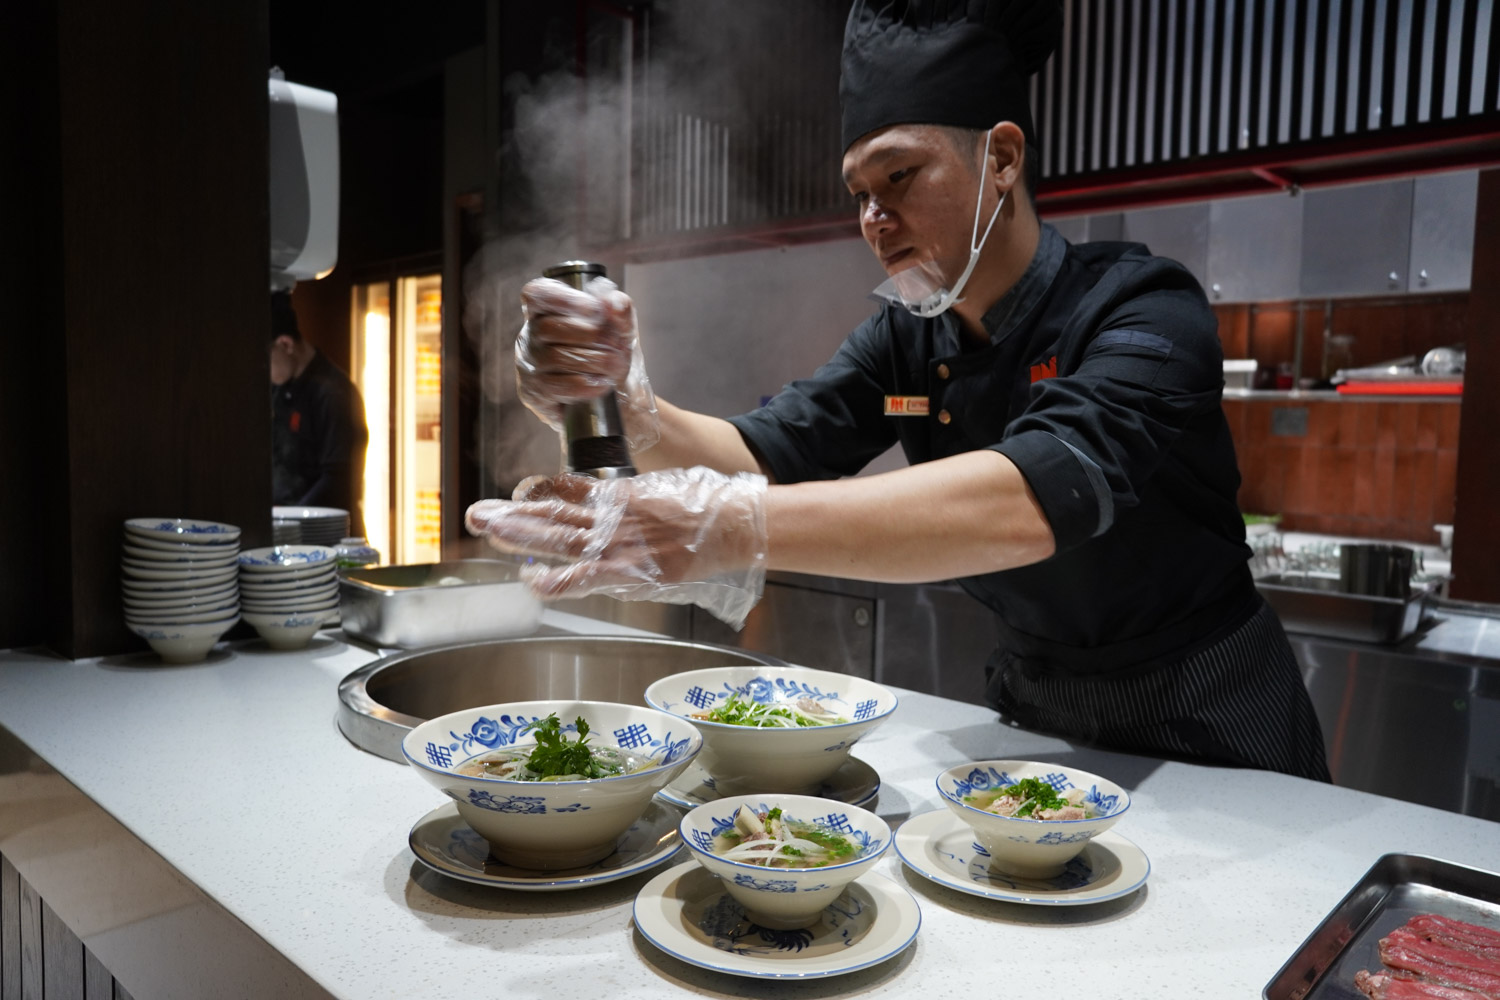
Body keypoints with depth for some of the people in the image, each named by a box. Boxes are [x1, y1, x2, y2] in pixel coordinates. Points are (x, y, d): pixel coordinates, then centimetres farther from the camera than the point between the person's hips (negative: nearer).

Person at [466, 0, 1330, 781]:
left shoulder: (1145, 312, -24)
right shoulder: (906, 339, -5)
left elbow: (1033, 500, -42)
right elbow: (764, 454, -14)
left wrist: (729, 528, -52)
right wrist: (632, 413, -35)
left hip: (1205, 733, -4)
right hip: (1033, 704, 5)